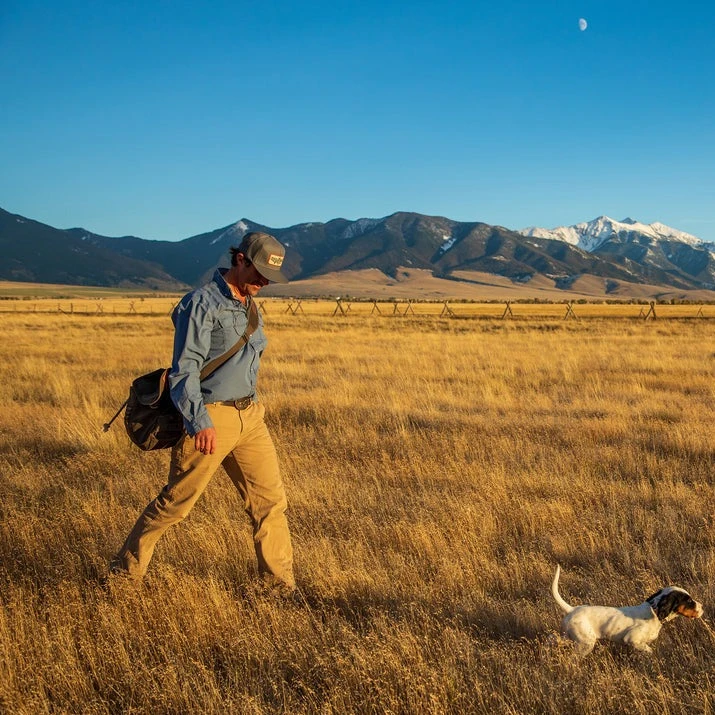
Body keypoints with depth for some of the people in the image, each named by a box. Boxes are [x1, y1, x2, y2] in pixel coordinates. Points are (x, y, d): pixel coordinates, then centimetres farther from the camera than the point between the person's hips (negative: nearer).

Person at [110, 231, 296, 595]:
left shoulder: (249, 305, 12)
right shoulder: (202, 303, -14)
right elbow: (184, 369, -21)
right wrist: (199, 422, -33)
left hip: (249, 415, 8)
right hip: (210, 418, -7)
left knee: (270, 499, 6)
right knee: (175, 503, 3)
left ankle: (282, 585, 16)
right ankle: (125, 570, 22)